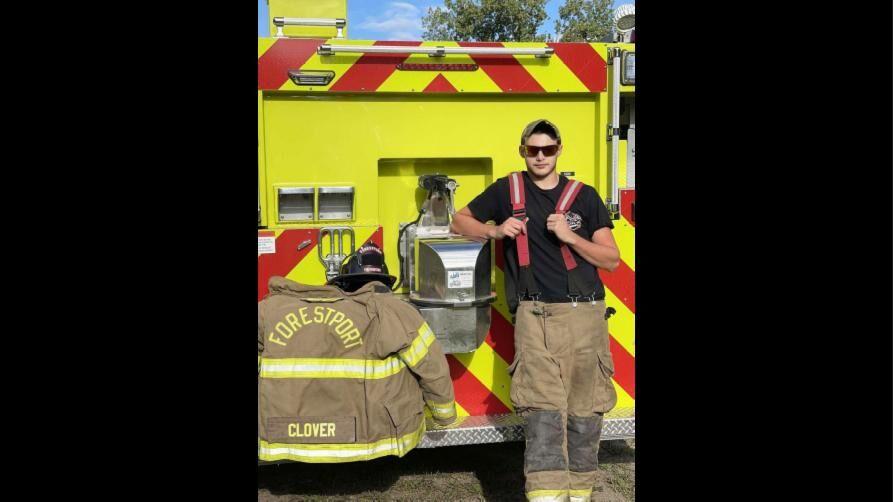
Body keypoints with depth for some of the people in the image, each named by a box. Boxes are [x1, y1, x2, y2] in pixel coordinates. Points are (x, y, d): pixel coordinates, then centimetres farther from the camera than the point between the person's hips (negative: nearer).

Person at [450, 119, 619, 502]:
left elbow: (611, 259, 6)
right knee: (544, 413, -11)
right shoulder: (507, 190, 9)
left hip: (585, 315, 2)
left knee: (586, 413, 8)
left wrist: (570, 236, -9)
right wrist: (496, 230, -3)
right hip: (536, 315, -1)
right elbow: (460, 222, 16)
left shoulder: (584, 196, 9)